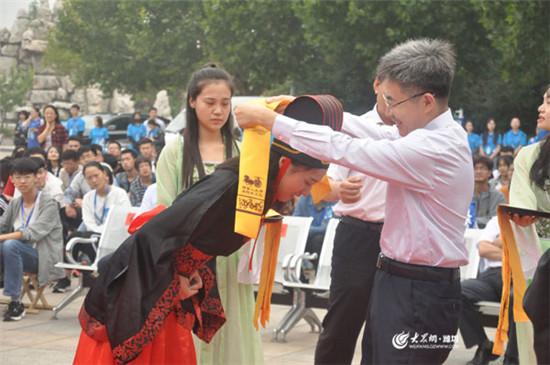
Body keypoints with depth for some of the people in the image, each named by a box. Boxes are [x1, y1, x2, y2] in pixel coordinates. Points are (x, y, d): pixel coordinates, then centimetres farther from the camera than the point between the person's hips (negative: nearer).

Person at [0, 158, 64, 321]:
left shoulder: (48, 204, -7)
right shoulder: (15, 204, 13)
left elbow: (34, 232, -21)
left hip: (44, 257, -5)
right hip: (21, 254, 5)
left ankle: (16, 303, -28)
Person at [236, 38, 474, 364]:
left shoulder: (432, 149, -23)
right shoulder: (439, 135, 9)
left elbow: (345, 150, -21)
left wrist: (268, 119, -14)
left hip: (418, 292, -10)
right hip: (400, 281, 10)